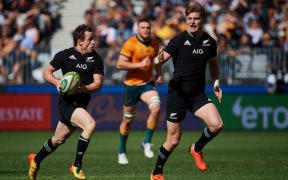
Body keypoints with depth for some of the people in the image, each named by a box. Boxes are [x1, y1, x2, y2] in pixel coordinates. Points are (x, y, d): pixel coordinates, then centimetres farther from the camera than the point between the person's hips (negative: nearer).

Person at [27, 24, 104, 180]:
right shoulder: (65, 55, -6)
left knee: (58, 140, 19)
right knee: (90, 124, -27)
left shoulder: (96, 59, 1)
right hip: (66, 102, -5)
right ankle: (77, 165, -17)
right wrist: (57, 82, -17)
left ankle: (36, 160, 44)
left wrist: (82, 88, -23)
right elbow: (46, 72, 2)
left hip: (81, 104, 5)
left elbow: (98, 84, -4)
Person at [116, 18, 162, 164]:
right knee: (128, 119, 6)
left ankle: (147, 142, -8)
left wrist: (159, 74, 9)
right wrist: (140, 64, -24)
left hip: (148, 83, 4)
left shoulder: (155, 44, 5)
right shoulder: (130, 44, -14)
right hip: (132, 84, -4)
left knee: (156, 108, -24)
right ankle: (122, 152, 26)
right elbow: (120, 64, -19)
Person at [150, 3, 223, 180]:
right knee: (174, 140, 0)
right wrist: (159, 61, -35)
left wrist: (216, 83, 9)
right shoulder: (178, 40, -10)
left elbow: (213, 64, 22)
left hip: (198, 95, 3)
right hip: (177, 94, -3)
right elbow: (159, 62, -12)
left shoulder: (210, 42, 3)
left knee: (217, 124, -20)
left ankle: (197, 149, 10)